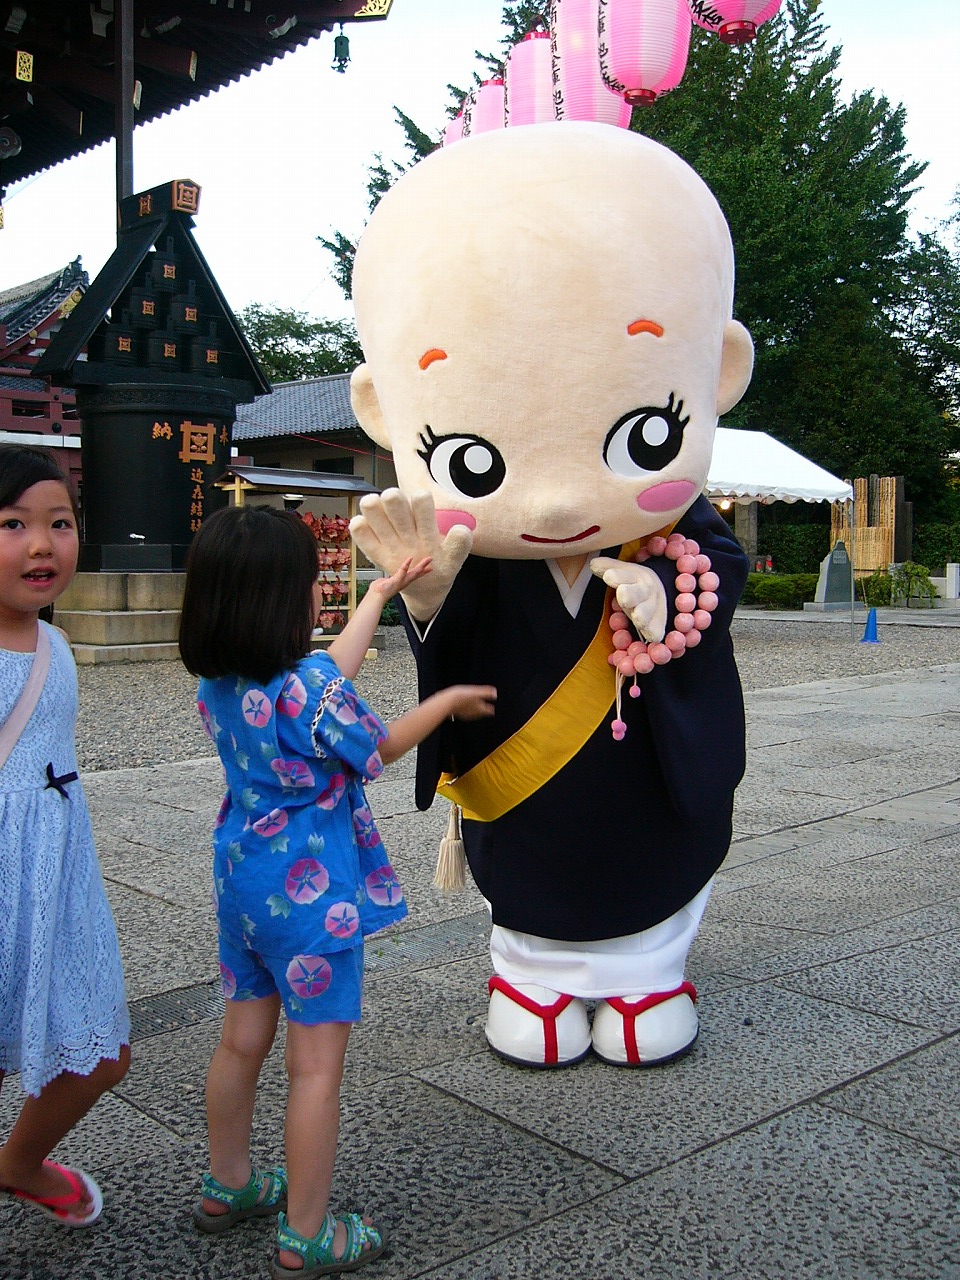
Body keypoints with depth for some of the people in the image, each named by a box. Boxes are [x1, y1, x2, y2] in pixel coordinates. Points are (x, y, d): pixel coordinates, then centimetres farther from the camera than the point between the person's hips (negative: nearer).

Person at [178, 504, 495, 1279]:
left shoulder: (217, 682, -1)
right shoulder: (311, 689, -25)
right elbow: (377, 751, -6)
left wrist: (380, 596, 24)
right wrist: (450, 701, 10)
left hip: (243, 880, 8)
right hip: (312, 894, -8)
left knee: (243, 1040, 22)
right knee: (317, 1063, 5)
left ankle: (228, 1187, 40)